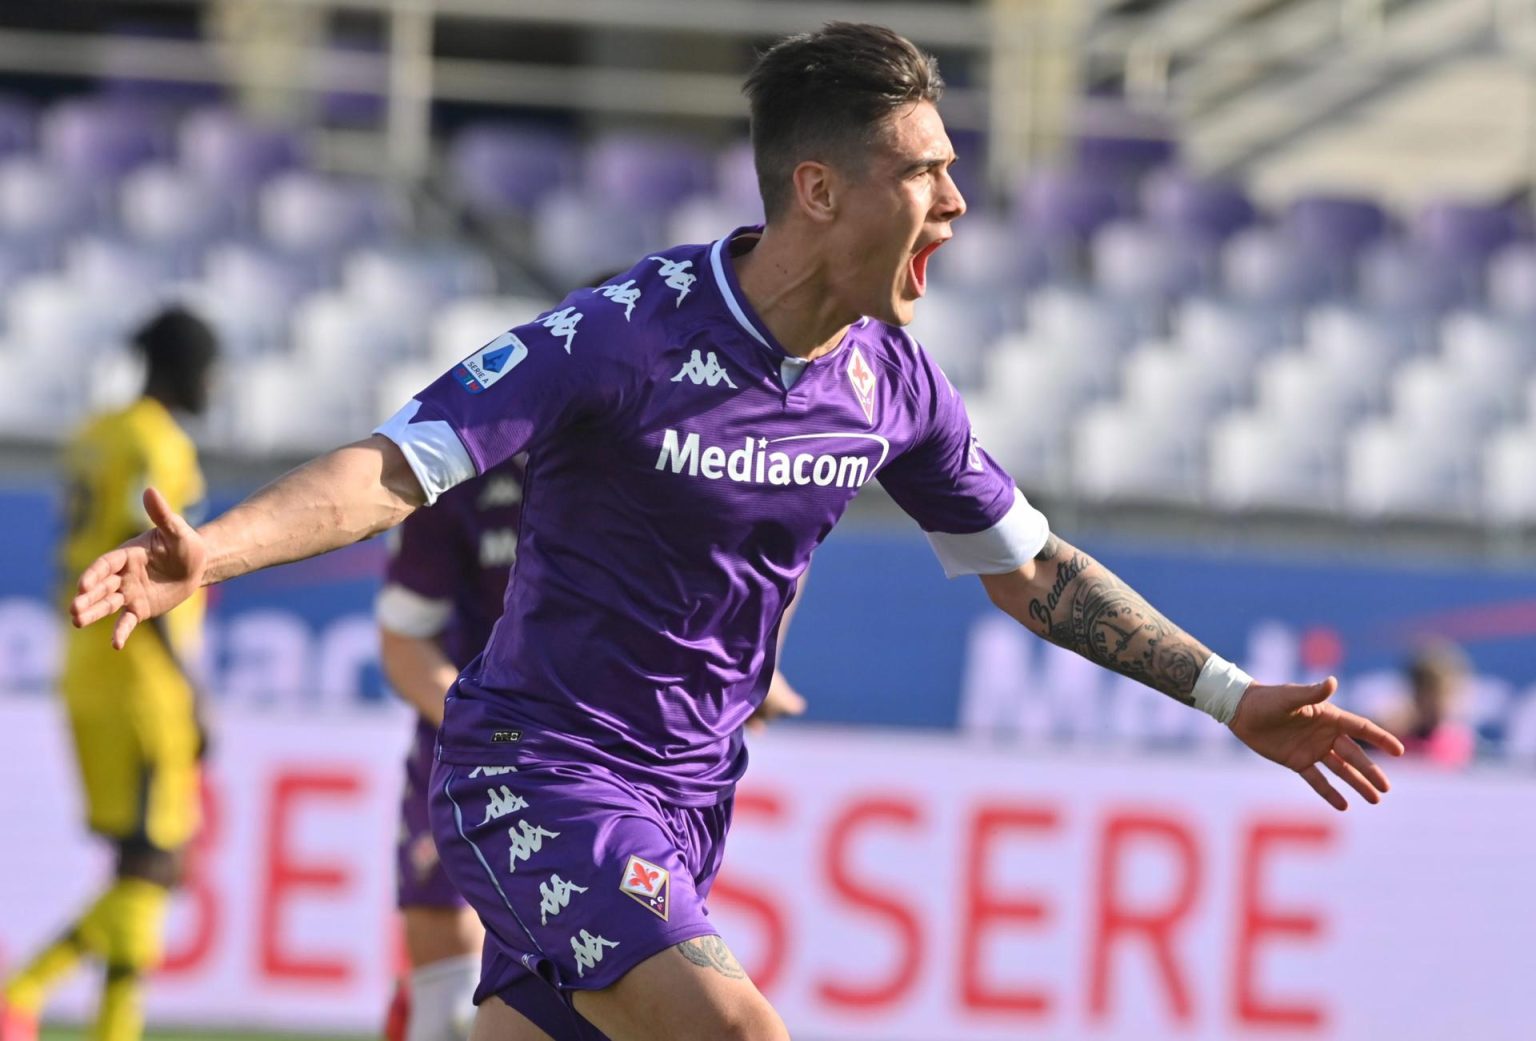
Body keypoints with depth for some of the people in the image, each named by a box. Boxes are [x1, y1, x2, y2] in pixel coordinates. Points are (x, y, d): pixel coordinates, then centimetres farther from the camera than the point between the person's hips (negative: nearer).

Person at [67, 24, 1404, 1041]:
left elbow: (1030, 567, 16)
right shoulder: (625, 334, -18)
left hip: (682, 799, 7)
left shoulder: (892, 383, 2)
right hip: (539, 770, -7)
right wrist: (207, 551, -37)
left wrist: (1230, 698, 15)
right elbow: (400, 464, -21)